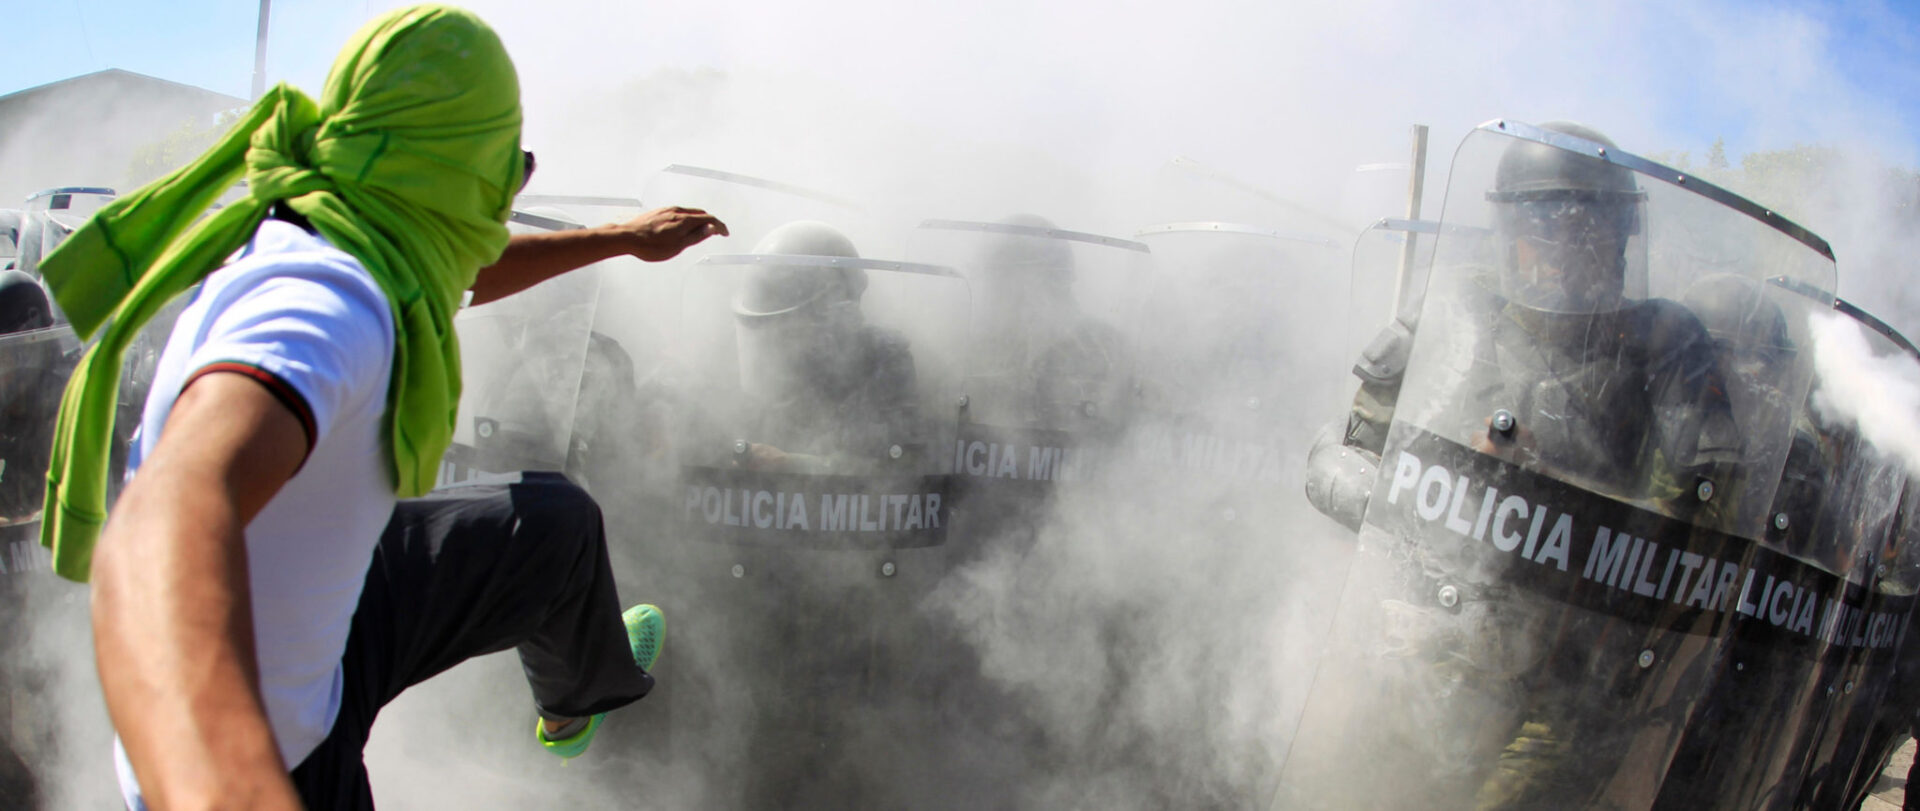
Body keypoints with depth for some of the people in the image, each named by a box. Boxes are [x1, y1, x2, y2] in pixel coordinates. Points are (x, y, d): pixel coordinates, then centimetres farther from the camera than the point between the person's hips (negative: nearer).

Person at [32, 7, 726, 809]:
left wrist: (622, 239, 25)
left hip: (322, 612, 9)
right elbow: (166, 524, -55)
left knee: (554, 519, 19)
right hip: (252, 739, -9)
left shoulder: (312, 234, -6)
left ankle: (580, 690, 47)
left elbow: (467, 273, 17)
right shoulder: (322, 298, -35)